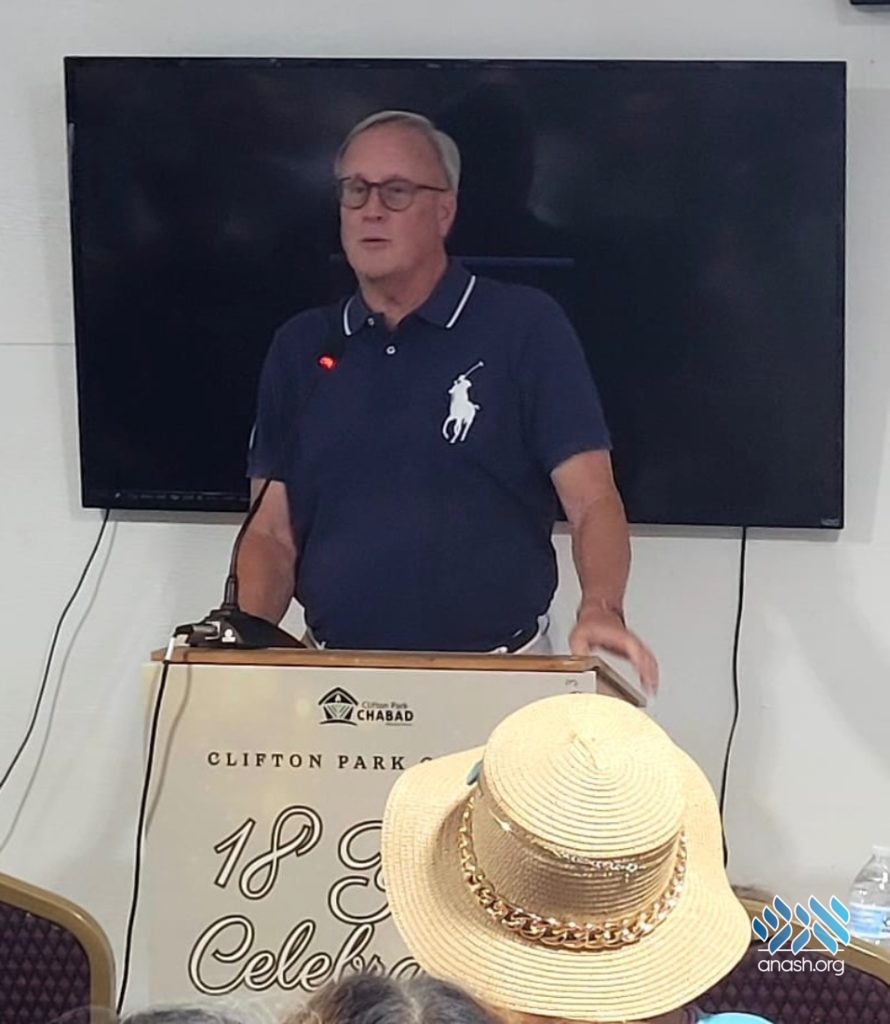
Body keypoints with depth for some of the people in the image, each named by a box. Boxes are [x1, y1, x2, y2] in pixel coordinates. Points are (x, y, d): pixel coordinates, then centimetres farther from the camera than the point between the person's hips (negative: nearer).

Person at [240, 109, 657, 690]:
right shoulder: (300, 347, 12)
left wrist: (601, 610, -23)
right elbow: (273, 532, 10)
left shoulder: (527, 327, 1)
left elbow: (592, 499, -5)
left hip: (497, 677, -2)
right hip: (333, 676, 3)